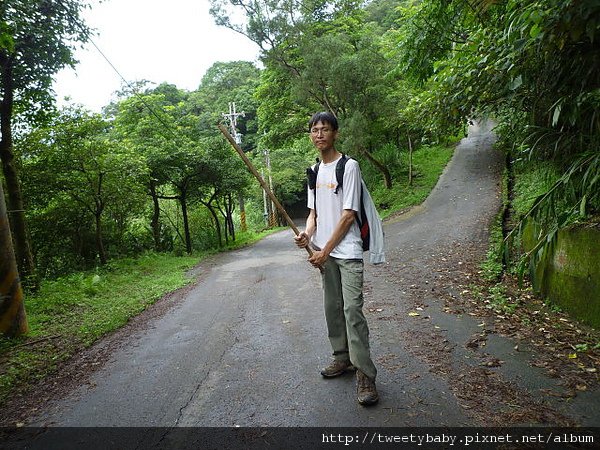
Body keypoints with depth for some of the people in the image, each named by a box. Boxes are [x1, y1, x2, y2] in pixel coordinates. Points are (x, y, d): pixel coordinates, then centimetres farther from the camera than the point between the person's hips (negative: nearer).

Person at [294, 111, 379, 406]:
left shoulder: (349, 166, -7)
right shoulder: (314, 171, 14)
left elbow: (348, 215, -12)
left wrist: (325, 250, -13)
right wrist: (307, 233, -6)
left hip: (347, 252, -7)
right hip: (324, 252, 7)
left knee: (352, 309, -10)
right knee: (332, 307, 12)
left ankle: (365, 374, -2)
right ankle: (343, 357, 27)